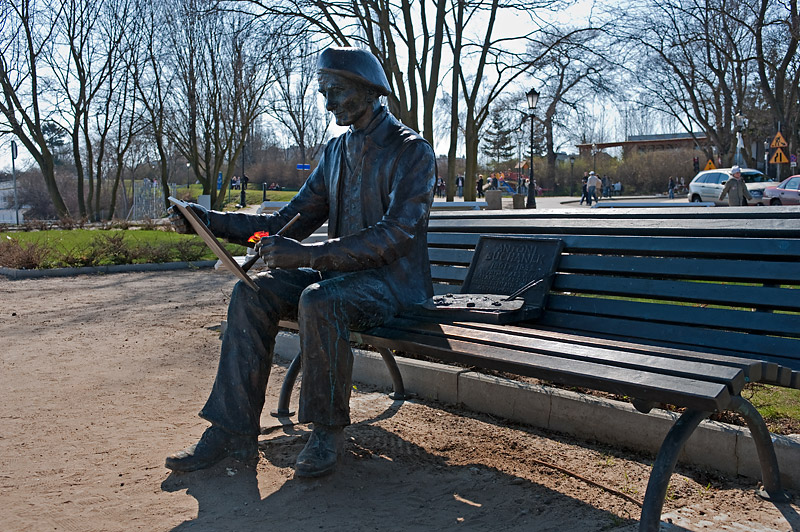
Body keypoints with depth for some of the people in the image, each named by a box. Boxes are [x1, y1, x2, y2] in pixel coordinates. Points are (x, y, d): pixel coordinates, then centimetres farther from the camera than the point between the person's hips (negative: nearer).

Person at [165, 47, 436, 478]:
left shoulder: (412, 152, -9)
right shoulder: (336, 151, 14)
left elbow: (395, 236, -22)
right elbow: (291, 222, 12)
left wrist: (307, 255, -30)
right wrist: (210, 221, 1)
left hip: (395, 280, -7)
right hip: (341, 273, 7)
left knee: (319, 300, -36)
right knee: (251, 292, -13)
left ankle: (328, 430, -17)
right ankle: (234, 432, -12)